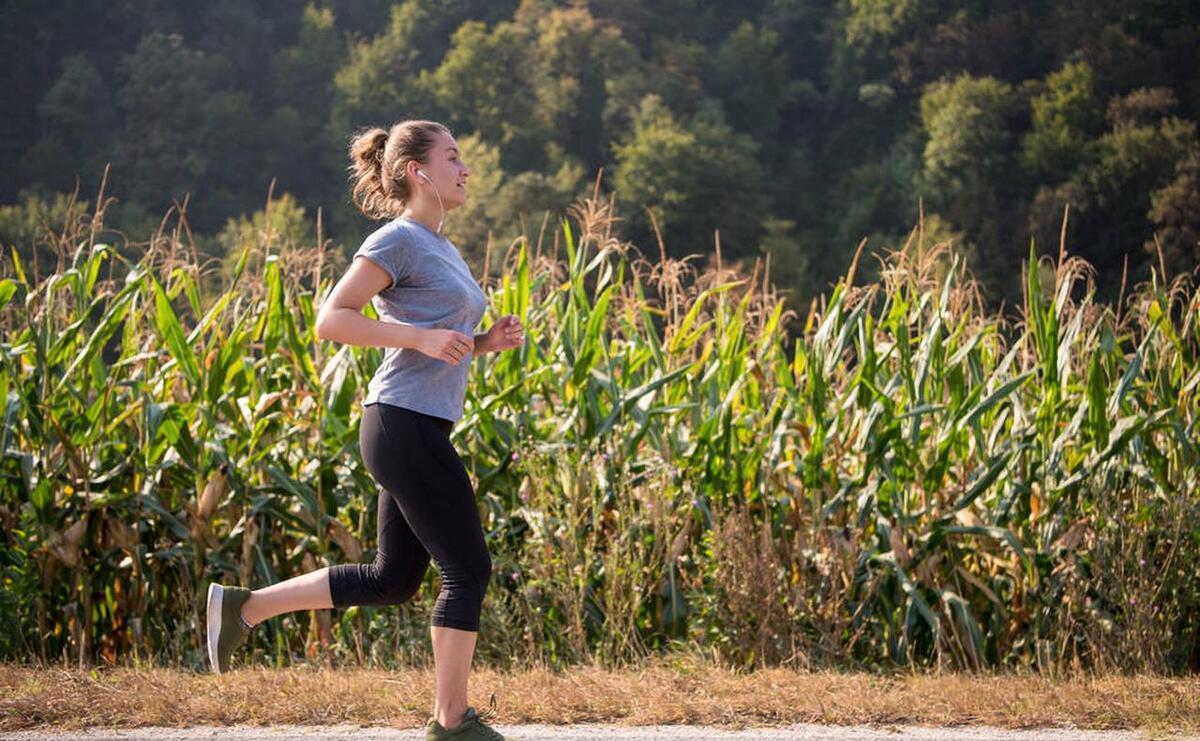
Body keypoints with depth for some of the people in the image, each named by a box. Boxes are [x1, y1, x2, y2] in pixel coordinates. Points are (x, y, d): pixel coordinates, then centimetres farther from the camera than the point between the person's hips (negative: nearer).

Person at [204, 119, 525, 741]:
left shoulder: (439, 247, 19)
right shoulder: (397, 241, -9)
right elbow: (330, 320, -14)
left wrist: (487, 342, 8)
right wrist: (421, 337, -21)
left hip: (414, 431, 10)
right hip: (407, 426, -10)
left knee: (392, 580, 13)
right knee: (468, 570, -4)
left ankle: (243, 606, 18)